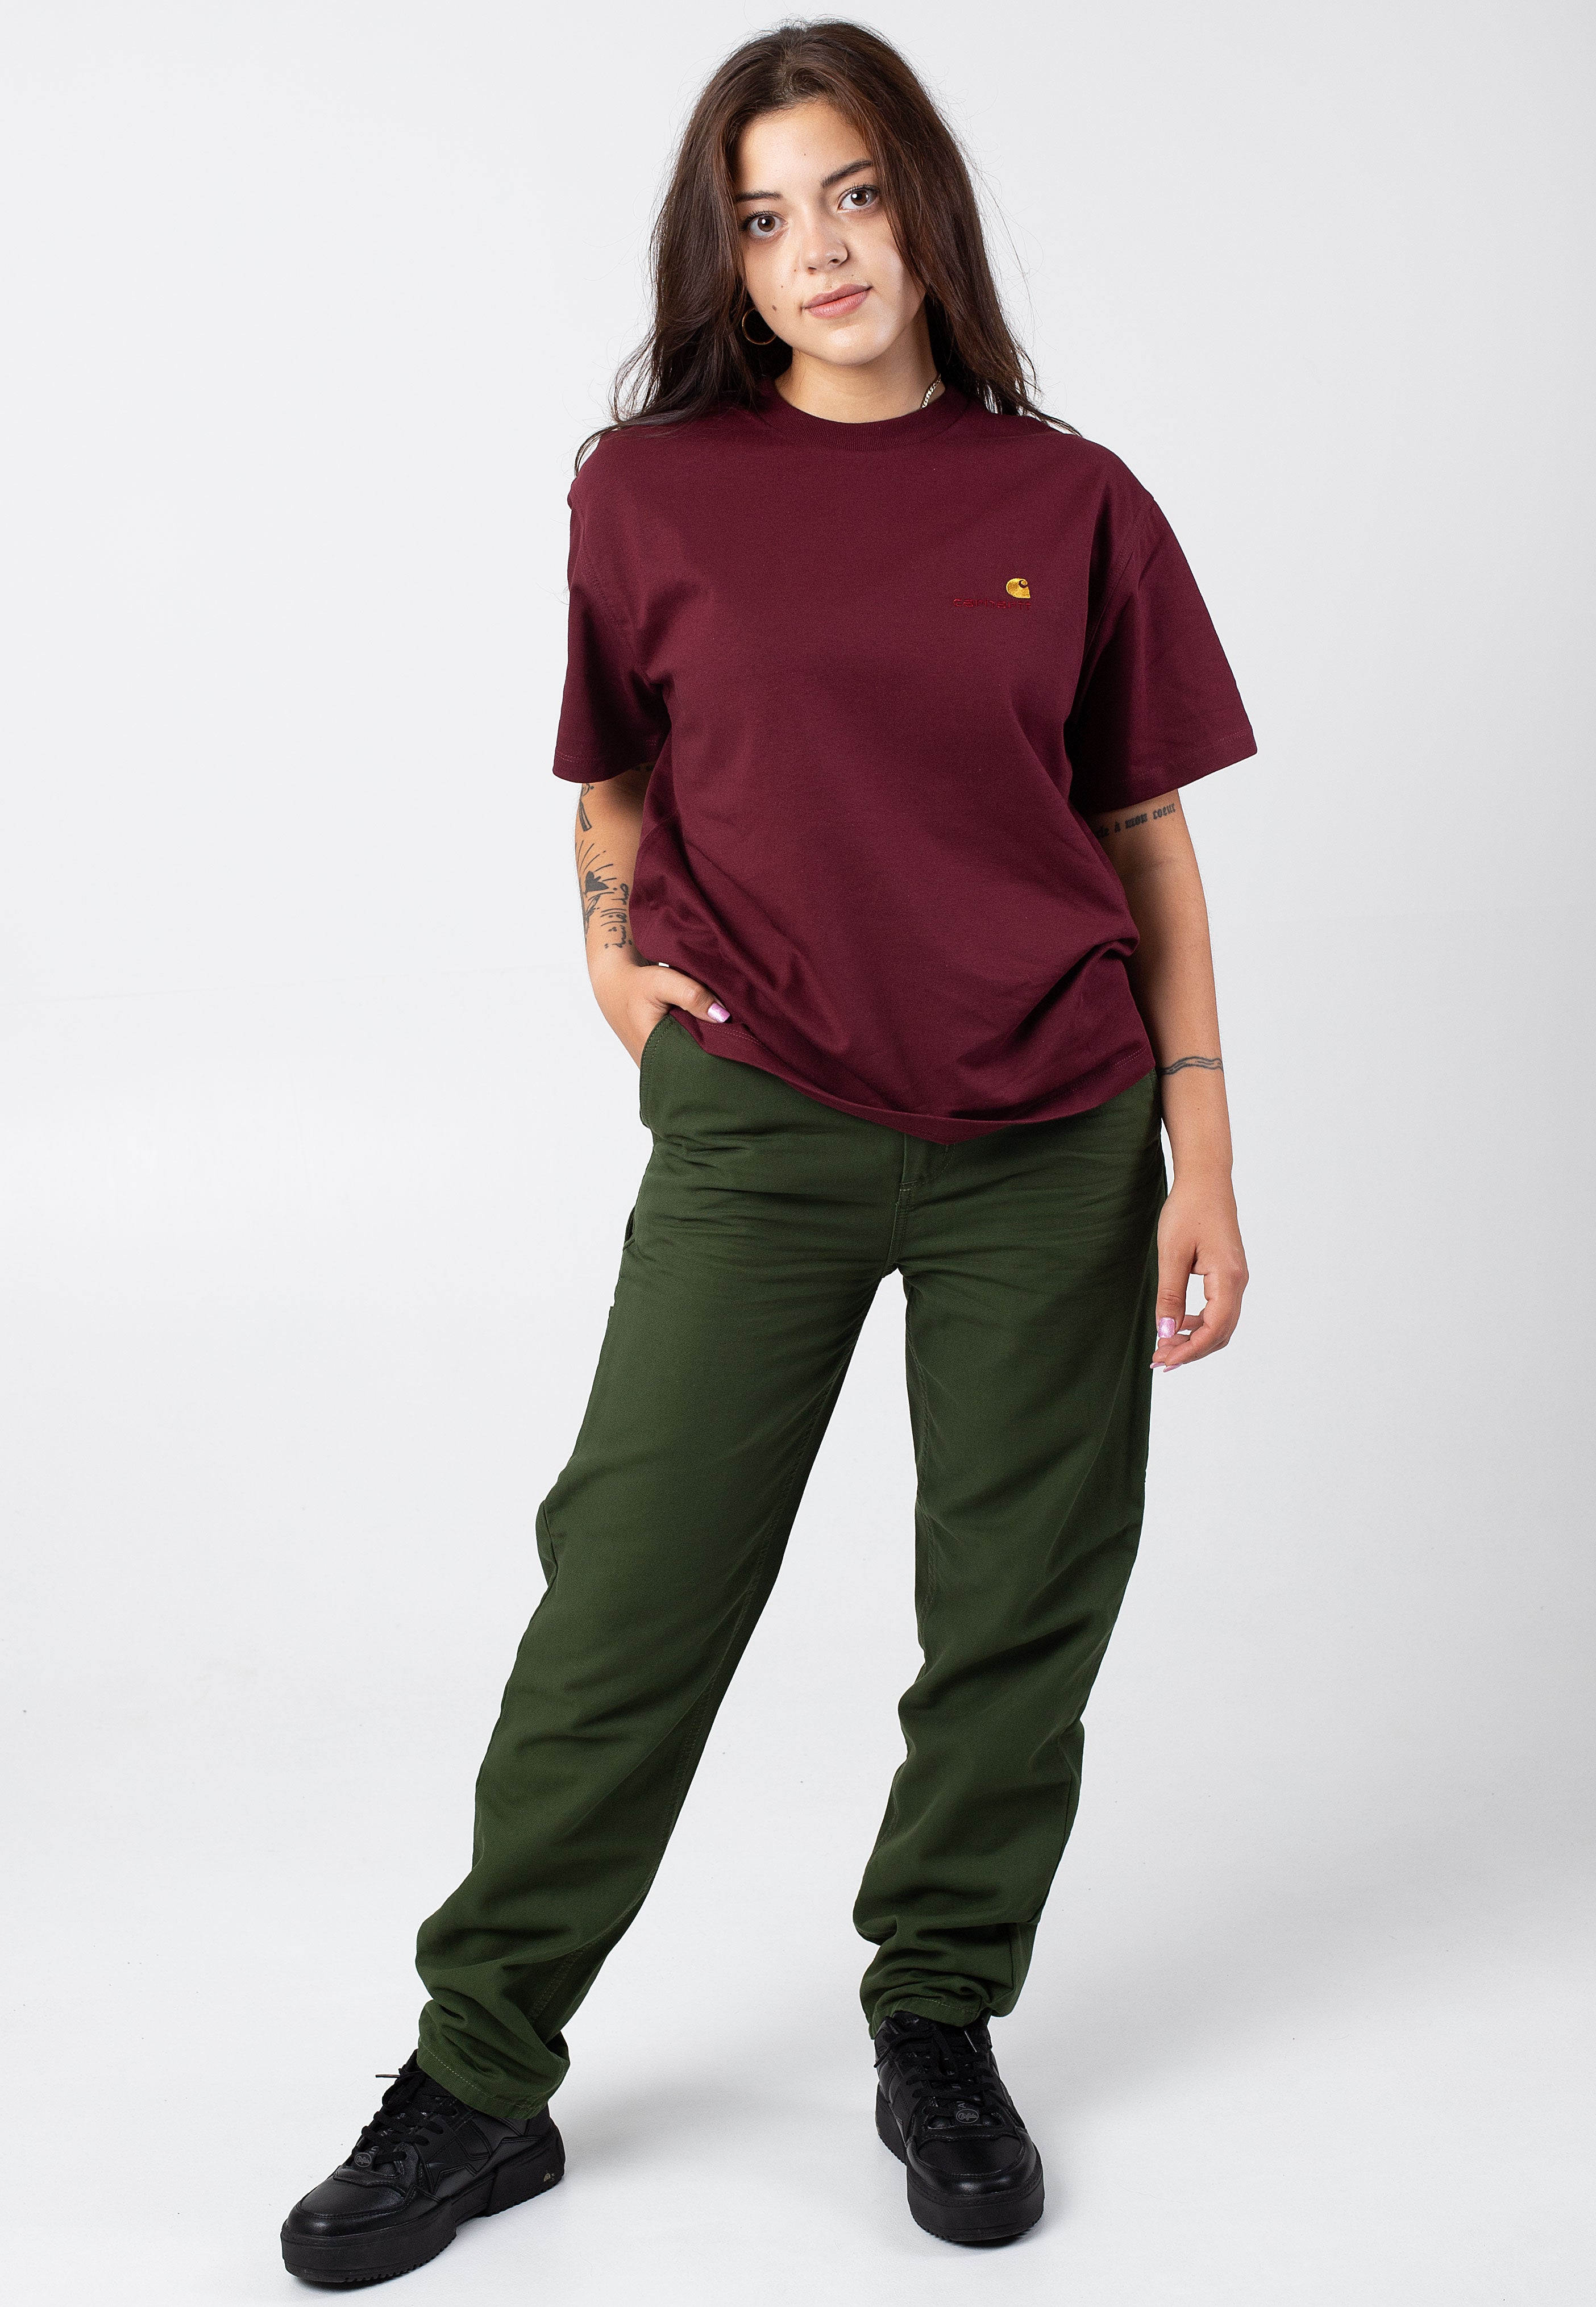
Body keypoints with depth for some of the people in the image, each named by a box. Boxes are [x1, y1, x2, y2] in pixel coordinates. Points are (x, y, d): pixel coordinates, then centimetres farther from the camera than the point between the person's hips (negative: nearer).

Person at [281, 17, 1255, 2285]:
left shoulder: (1070, 503, 2)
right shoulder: (653, 489, 1)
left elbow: (1150, 841, 4)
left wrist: (1202, 1156, 0)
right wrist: (610, 945, -2)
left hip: (1053, 1140, 1)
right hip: (762, 1122, -1)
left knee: (1025, 1607, 8)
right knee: (631, 1597, 1)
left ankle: (942, 2027, 29)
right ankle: (479, 2074, 17)